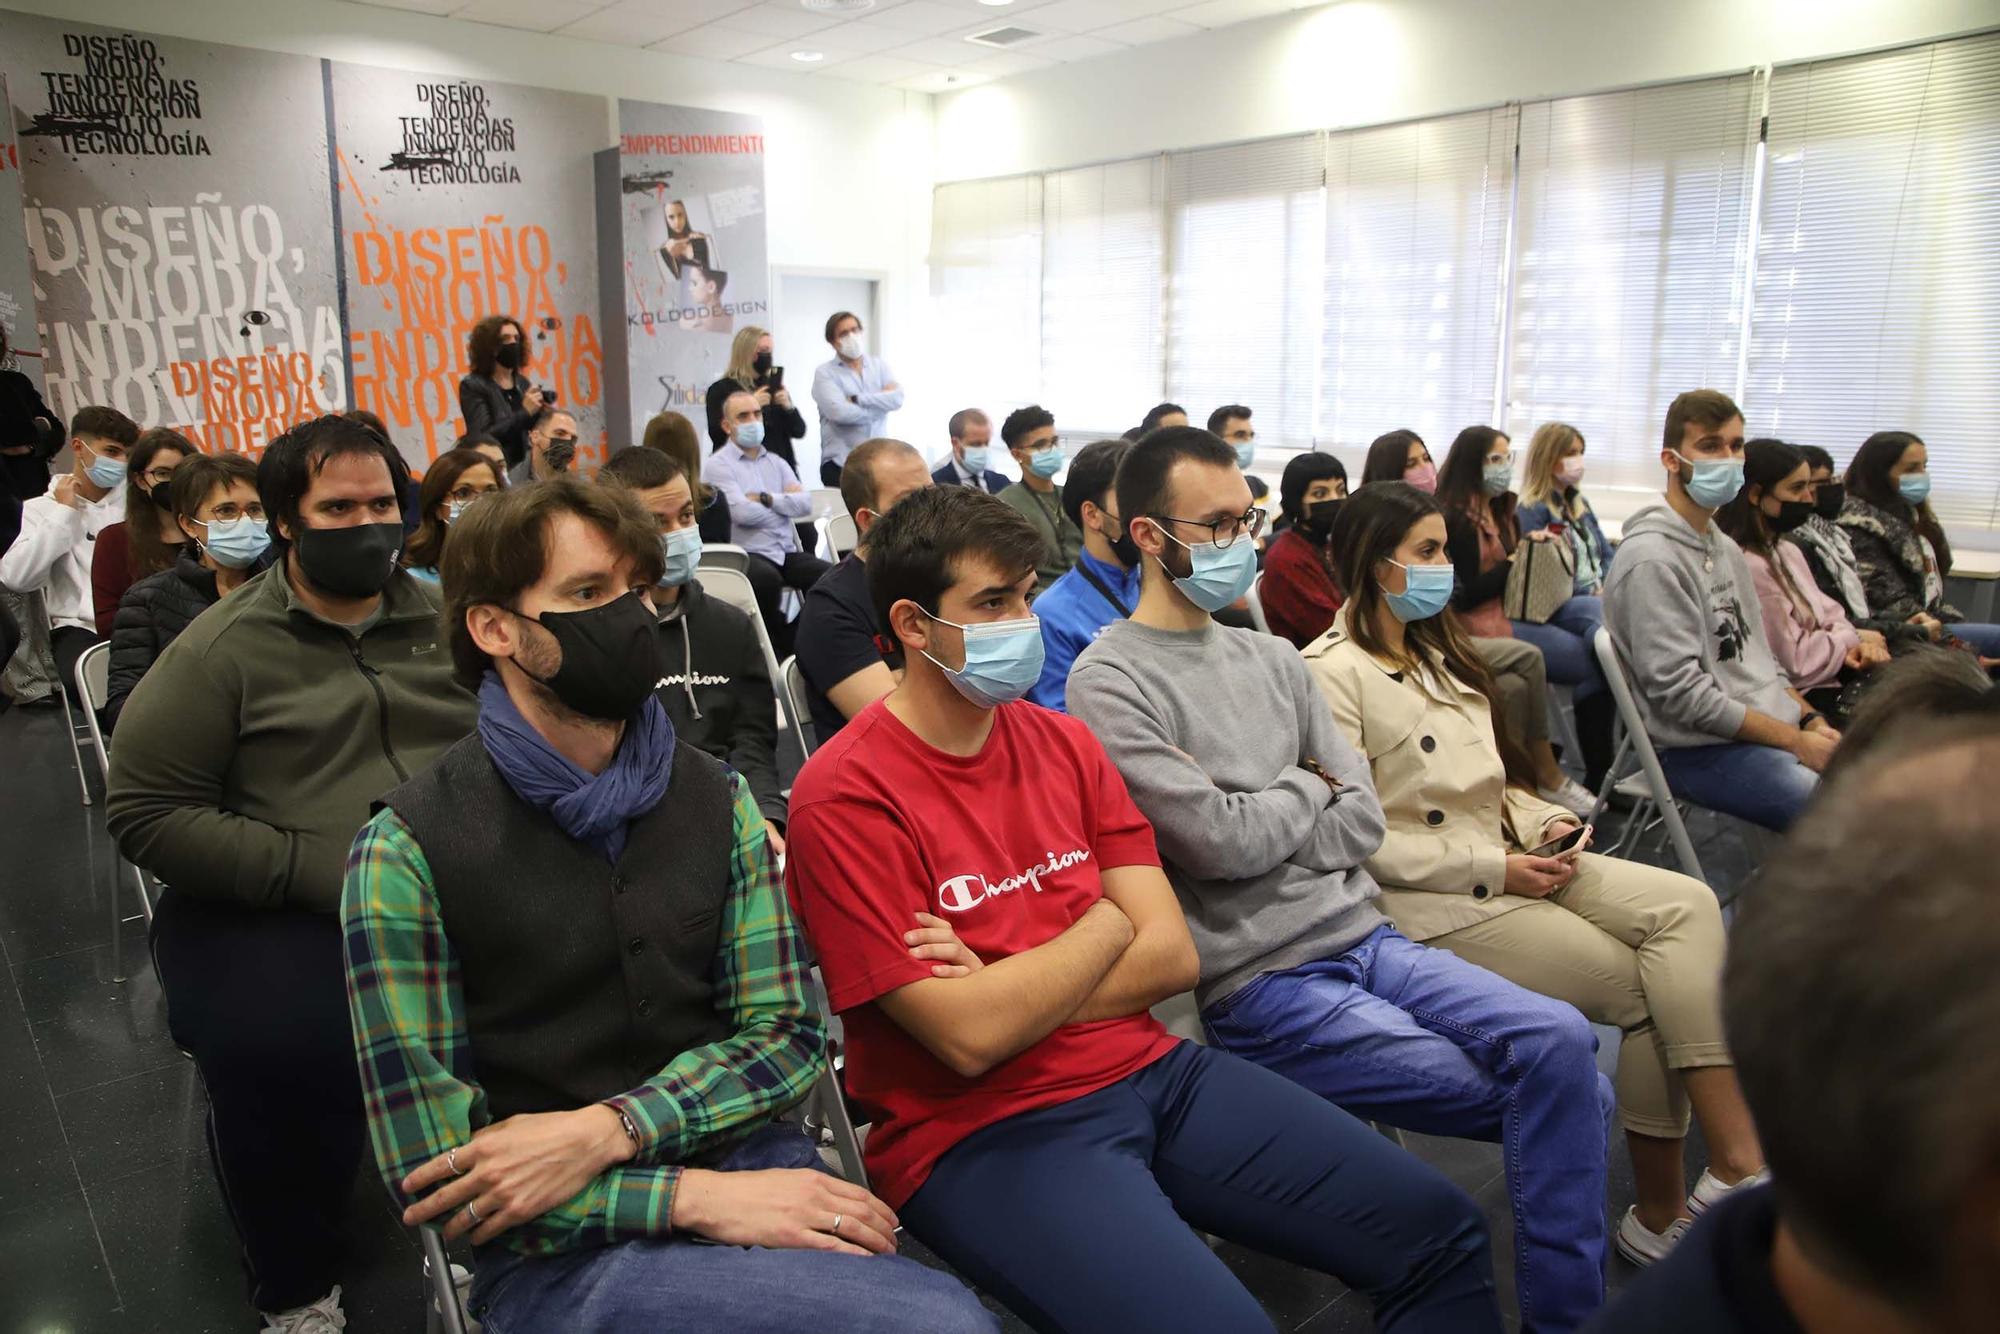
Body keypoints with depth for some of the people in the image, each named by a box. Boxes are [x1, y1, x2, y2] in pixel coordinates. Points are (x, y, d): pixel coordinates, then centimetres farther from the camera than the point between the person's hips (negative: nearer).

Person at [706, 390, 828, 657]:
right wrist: (784, 503, 3)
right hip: (749, 554, -5)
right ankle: (782, 648, -15)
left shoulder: (776, 462, 20)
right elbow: (742, 512, -13)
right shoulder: (719, 464, 2)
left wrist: (766, 498, -7)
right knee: (768, 580, -38)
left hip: (788, 552, 5)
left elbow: (805, 504, 5)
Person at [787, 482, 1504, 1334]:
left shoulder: (1062, 742, 6)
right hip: (987, 1131, -6)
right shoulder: (845, 795, -13)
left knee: (1437, 1230, 1)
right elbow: (971, 1038, -19)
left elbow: (1173, 956, 1)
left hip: (1147, 1067, 6)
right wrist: (1105, 924, -5)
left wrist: (1013, 994, -14)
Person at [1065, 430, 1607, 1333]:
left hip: (1364, 937, 6)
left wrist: (1255, 821, -9)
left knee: (1562, 1042, -15)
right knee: (1556, 1089, -11)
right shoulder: (1106, 682, -8)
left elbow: (1364, 821, 6)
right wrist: (1311, 787, 1)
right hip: (1260, 984, -6)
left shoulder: (1271, 658, 13)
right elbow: (1219, 841, -16)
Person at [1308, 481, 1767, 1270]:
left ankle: (1737, 1163, -19)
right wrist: (1490, 871, -16)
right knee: (1653, 989, -12)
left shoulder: (1437, 654, 19)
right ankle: (1660, 1215, 5)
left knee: (1685, 904, -15)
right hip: (1431, 902, -8)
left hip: (1509, 862, 8)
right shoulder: (1332, 672, -11)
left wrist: (1544, 822, 2)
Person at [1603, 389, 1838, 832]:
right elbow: (1681, 693, -19)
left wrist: (1812, 721, 6)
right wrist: (1796, 741, -14)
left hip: (1777, 732, 9)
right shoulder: (1651, 558, -15)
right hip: (1698, 750, -9)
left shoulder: (1726, 547, 16)